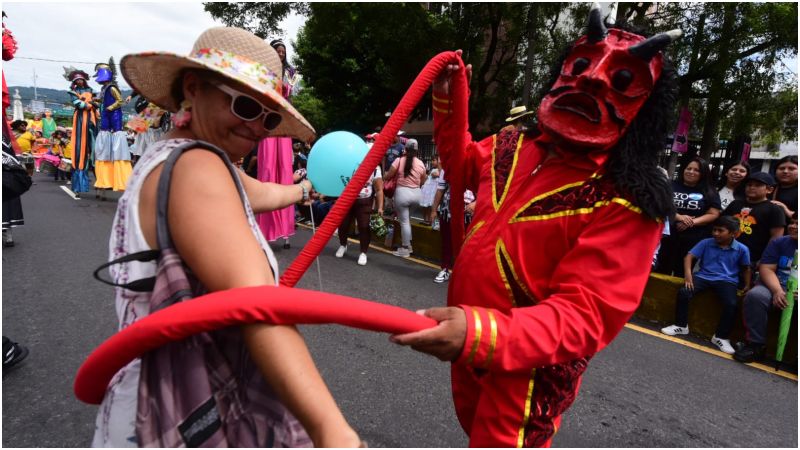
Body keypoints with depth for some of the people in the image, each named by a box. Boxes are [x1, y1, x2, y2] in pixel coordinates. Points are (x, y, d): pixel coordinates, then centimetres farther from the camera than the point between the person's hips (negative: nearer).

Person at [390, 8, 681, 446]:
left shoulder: (624, 204, -25)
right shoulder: (515, 147, -4)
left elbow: (582, 316, -33)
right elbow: (460, 165, 18)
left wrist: (482, 334, -49)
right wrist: (448, 98, 5)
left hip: (529, 367, -7)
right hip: (468, 345, 7)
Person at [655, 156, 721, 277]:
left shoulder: (709, 193, 6)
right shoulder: (671, 186, 4)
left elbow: (713, 214, 0)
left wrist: (692, 222, -15)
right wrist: (679, 217, -18)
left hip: (694, 240, 1)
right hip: (669, 235, 0)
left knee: (682, 273, 11)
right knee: (662, 269, 5)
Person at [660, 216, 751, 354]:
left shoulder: (742, 249, -1)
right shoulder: (706, 243, 0)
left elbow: (746, 269, 13)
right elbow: (689, 256, -3)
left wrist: (747, 285, 2)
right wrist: (688, 274, -17)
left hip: (727, 280, -1)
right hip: (704, 276, 1)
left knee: (731, 304, -28)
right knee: (683, 292, -24)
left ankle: (720, 337, -8)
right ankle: (681, 326, -4)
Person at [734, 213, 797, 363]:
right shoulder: (779, 243, 9)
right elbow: (766, 269, 2)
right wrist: (777, 291, -17)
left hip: (795, 292, -1)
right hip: (777, 287, 1)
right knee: (755, 296, -31)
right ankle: (755, 345, -23)